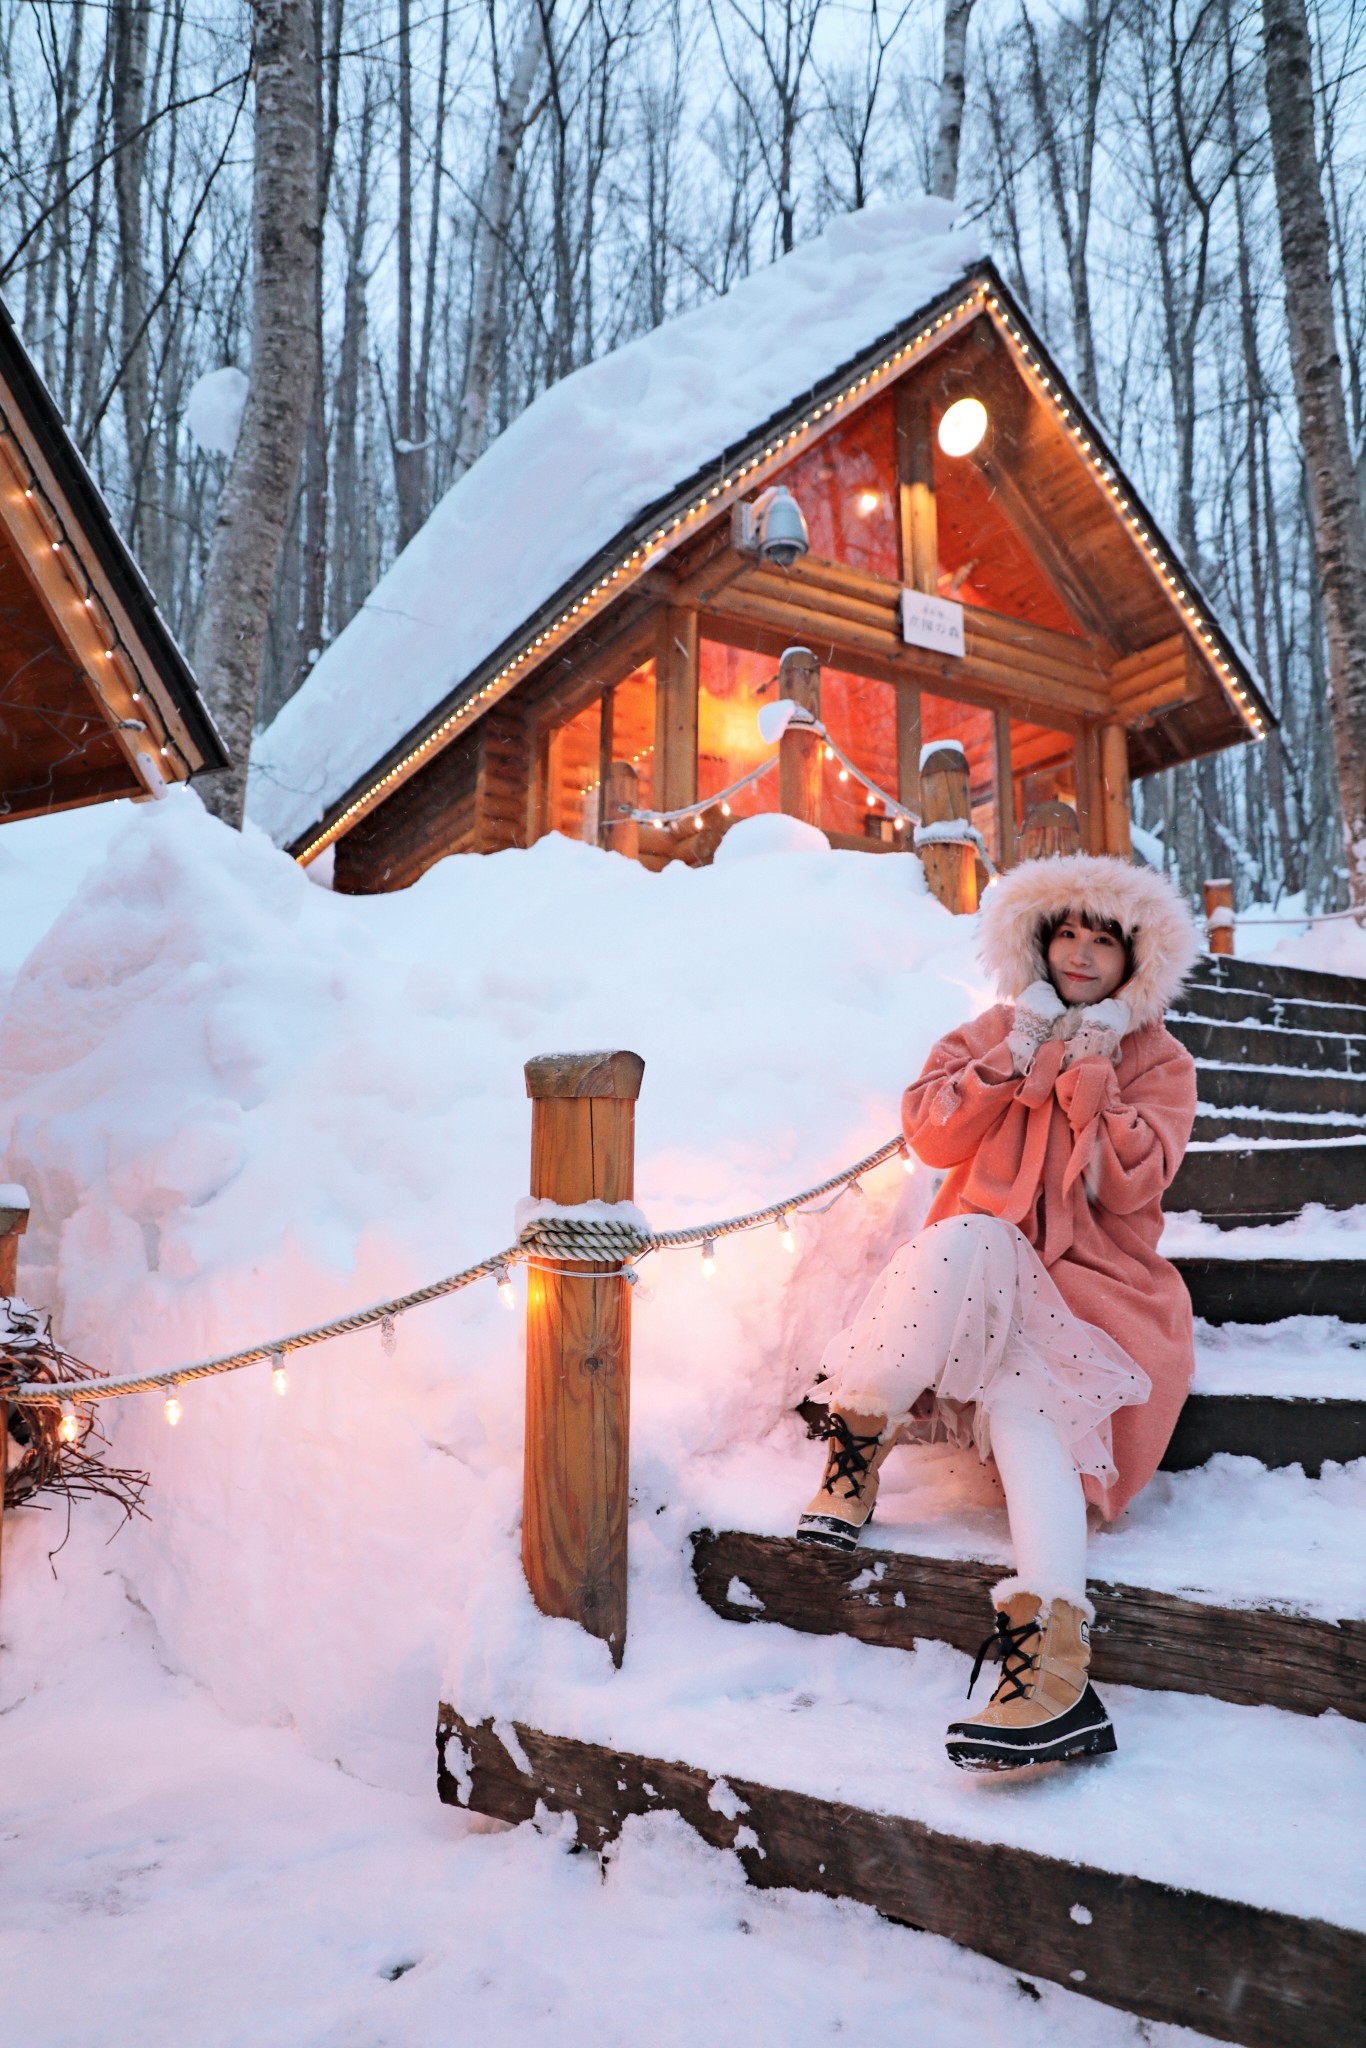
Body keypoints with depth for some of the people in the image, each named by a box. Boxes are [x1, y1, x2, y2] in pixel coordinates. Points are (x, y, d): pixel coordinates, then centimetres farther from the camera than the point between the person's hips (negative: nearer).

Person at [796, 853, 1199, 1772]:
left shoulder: (1159, 1062, 11)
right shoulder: (996, 1033, 15)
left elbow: (1132, 1186, -4)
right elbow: (931, 1136, 0)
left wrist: (1091, 1078, -13)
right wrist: (1011, 1066, -11)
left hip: (1096, 1278, -1)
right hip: (983, 1267, 2)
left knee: (1022, 1399, -32)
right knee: (965, 1242, -36)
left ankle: (1051, 1651, -46)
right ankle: (854, 1452, -27)